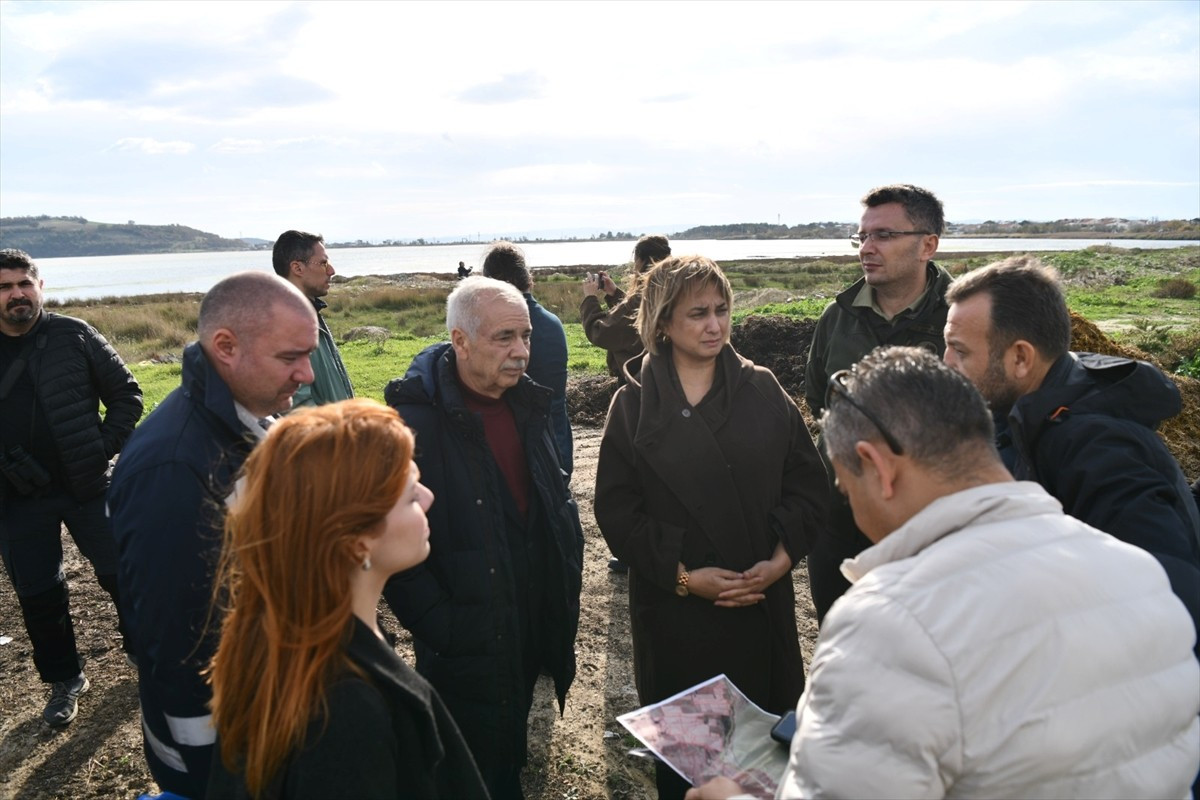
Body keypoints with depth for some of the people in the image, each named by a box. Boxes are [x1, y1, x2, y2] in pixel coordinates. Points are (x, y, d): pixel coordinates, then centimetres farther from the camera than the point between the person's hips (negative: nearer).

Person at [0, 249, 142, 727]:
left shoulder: (74, 336, -3)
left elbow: (126, 394, 0)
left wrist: (105, 447, -9)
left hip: (87, 488, -2)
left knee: (124, 575, 7)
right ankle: (64, 681, 30)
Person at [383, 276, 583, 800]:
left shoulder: (527, 403, 3)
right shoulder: (417, 420, -21)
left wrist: (564, 590, 7)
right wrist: (440, 628, -19)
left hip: (531, 632, 7)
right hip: (468, 646, -6)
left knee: (508, 758, 25)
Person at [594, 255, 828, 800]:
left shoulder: (762, 390, 2)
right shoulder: (634, 404, -3)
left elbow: (806, 480, 2)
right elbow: (616, 510, -6)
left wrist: (782, 557, -11)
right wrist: (682, 574, -13)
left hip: (763, 601, 2)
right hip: (674, 607, -1)